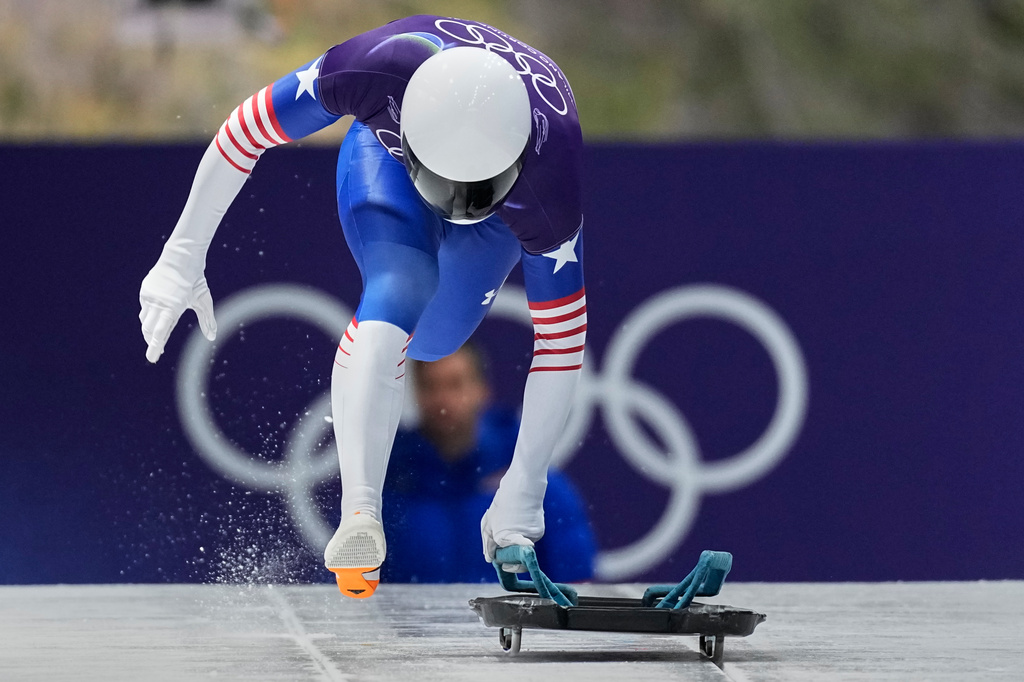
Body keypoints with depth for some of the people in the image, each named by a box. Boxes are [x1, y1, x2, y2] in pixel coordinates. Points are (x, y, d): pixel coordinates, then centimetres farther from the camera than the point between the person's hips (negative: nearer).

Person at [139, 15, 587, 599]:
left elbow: (563, 337, -32)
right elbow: (245, 133, -28)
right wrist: (182, 258, -22)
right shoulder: (381, 65, -45)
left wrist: (523, 495, -30)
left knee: (431, 340, -2)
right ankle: (359, 516, -31)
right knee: (398, 295, -27)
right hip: (385, 150, -1)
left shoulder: (555, 186, -43)